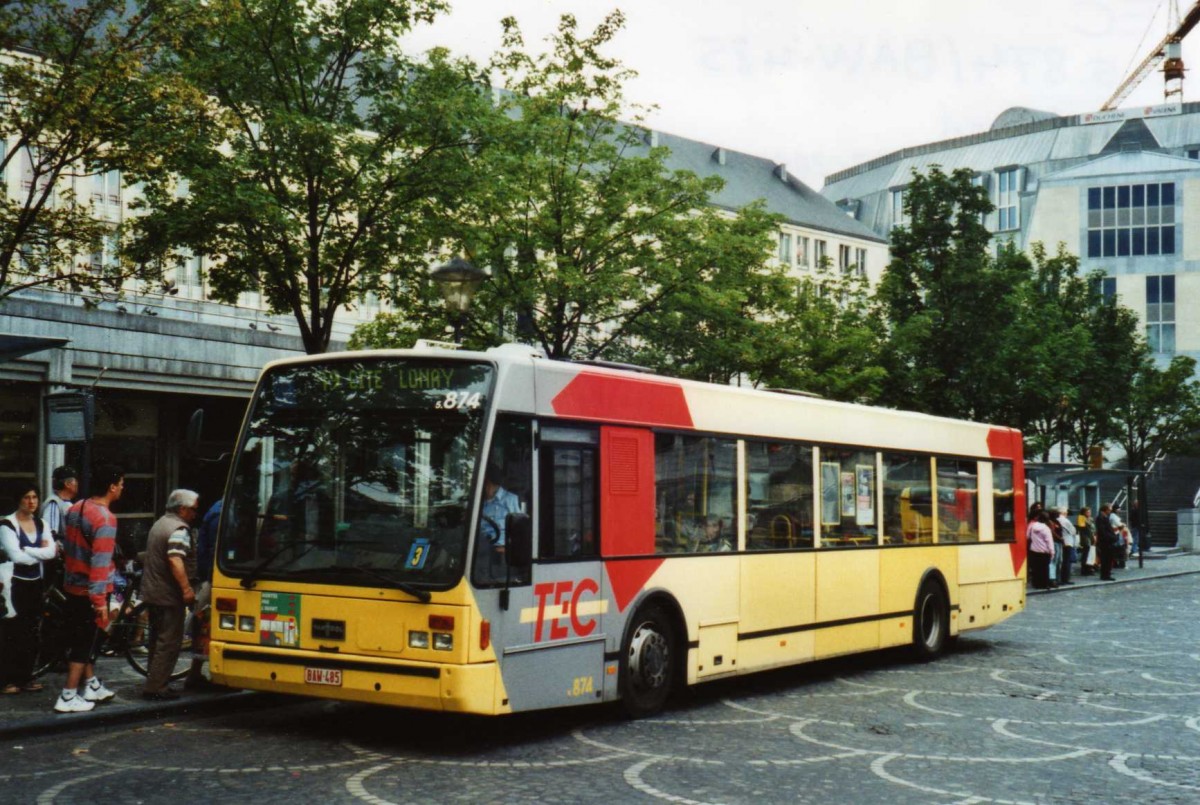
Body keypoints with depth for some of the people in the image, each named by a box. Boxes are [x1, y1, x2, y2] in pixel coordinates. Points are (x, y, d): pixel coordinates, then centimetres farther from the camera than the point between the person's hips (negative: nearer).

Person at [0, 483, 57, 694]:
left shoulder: (41, 524, 10)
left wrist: (28, 551, -14)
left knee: (32, 631, 7)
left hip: (35, 583, 6)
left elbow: (52, 551, -4)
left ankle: (26, 676, 14)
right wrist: (41, 552, -8)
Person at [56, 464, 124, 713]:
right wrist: (100, 600, -25)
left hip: (72, 587, 9)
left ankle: (92, 686, 30)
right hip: (91, 591, -8)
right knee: (85, 644, 0)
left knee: (79, 639, 18)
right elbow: (100, 562, -25)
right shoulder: (105, 518, -21)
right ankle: (68, 698, 1)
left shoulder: (75, 509, 5)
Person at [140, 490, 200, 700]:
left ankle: (155, 684, 23)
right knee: (169, 643, -6)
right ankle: (156, 688, -6)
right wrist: (187, 589, -31)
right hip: (169, 595, -10)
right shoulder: (179, 529, -16)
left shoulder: (159, 523, 17)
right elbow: (175, 560, -29)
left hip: (152, 592, 10)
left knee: (158, 641, 17)